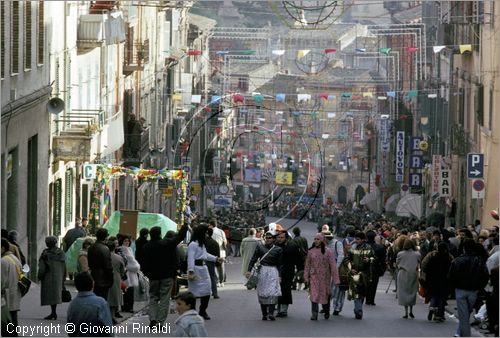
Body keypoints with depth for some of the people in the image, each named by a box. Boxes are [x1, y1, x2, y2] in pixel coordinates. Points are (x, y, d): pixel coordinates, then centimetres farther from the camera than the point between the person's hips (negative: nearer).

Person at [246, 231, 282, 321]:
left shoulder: (277, 249, 4)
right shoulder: (260, 247, 5)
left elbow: (279, 264, 7)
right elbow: (253, 259, 6)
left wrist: (279, 276, 1)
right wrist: (248, 270, -3)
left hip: (273, 273, -1)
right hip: (262, 272, 1)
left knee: (273, 293, -13)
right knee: (262, 293, 2)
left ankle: (271, 313, -17)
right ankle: (264, 314, 7)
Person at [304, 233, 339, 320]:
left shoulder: (328, 251, -5)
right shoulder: (311, 251, 2)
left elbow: (333, 266, -6)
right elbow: (307, 265, 8)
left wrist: (336, 279, -10)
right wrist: (306, 277, 3)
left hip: (325, 277, -1)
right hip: (314, 276, 1)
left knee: (325, 295, 11)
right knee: (314, 295, -12)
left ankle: (326, 311, 36)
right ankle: (314, 314, -10)